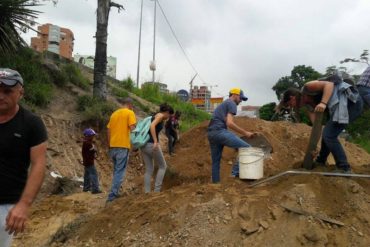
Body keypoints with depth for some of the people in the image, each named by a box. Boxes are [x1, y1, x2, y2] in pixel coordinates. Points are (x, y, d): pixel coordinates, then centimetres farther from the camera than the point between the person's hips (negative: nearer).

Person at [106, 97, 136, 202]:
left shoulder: (114, 114, 16)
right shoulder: (130, 113, -2)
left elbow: (108, 131, 15)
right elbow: (132, 129, -13)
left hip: (113, 146, 7)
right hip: (123, 146, -7)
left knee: (116, 170, 19)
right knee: (120, 171, -3)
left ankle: (115, 192, 25)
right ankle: (112, 195, -6)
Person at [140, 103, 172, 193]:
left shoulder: (154, 116, 23)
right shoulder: (160, 115, -2)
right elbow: (152, 126, -20)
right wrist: (156, 141, -24)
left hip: (143, 145, 8)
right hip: (151, 144, -8)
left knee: (149, 169, 13)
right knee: (162, 166, 9)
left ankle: (147, 192, 9)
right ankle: (156, 190, 5)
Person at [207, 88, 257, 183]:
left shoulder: (222, 104, 32)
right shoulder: (232, 104, 3)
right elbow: (229, 123, -11)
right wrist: (245, 133, -8)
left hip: (210, 133, 10)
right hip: (219, 131, -10)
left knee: (215, 162, 13)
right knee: (246, 148, -11)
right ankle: (235, 173, -16)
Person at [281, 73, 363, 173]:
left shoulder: (307, 88, -4)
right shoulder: (309, 105, 20)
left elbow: (329, 84, -18)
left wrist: (323, 103, -31)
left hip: (349, 100, -10)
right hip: (344, 104, 10)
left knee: (329, 135, -10)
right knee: (327, 133, 22)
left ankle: (344, 168, -4)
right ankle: (320, 161, 37)